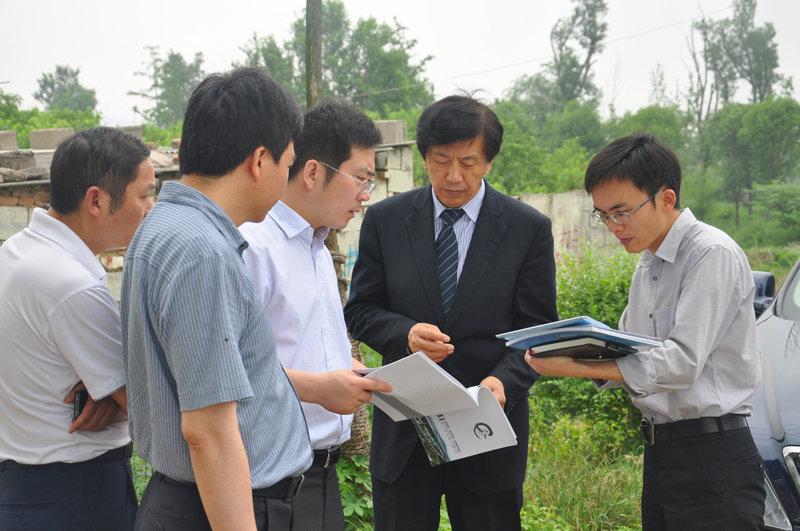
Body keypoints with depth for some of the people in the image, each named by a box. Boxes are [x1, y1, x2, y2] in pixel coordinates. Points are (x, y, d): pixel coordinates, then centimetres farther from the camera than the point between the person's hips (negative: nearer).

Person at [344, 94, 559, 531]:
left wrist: (504, 380, -20)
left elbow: (536, 330, -1)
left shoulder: (529, 229, -1)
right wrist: (405, 333, -16)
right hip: (403, 429, 1)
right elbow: (360, 310, 5)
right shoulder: (384, 220, 3)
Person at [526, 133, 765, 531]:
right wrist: (566, 353, -5)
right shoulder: (647, 266, 16)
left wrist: (577, 369, -25)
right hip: (660, 453, 8)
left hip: (713, 460, -8)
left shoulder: (713, 255, -13)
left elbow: (683, 362, -22)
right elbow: (628, 354, 15)